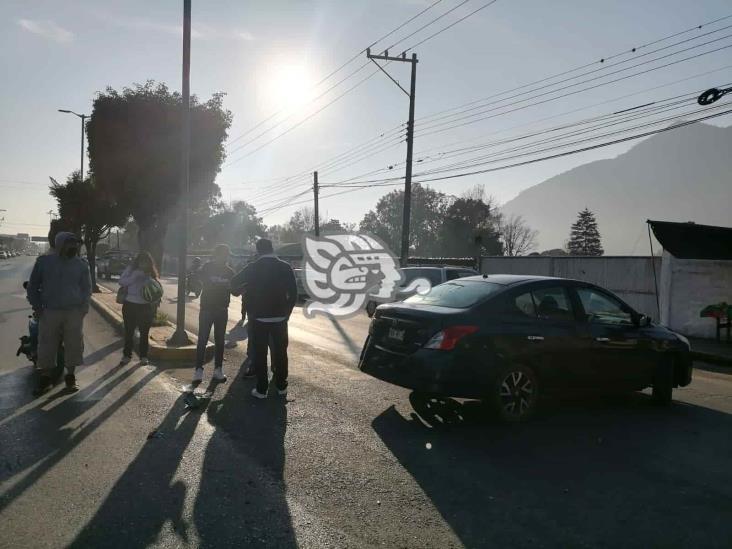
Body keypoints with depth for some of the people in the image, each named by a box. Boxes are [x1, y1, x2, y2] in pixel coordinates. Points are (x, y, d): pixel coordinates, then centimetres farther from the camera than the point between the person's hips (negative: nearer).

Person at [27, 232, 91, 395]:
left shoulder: (81, 264, 4)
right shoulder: (44, 261, 2)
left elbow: (87, 288, 11)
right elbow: (32, 286, 9)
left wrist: (84, 306, -1)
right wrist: (37, 307, 0)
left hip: (74, 312, 0)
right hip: (49, 312, 0)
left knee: (74, 345, 3)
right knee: (46, 345, 3)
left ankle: (70, 376, 18)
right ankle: (45, 379, 17)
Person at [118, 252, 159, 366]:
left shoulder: (151, 273, 1)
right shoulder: (131, 269, -2)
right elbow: (121, 281, -11)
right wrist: (135, 276, -20)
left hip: (146, 306, 0)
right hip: (130, 305, 0)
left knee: (144, 332, 7)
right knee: (129, 332, 7)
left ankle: (144, 356, 18)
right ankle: (127, 355, 21)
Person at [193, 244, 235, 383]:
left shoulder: (229, 271, 7)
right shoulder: (207, 268, -2)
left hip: (222, 310, 3)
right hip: (207, 308, -3)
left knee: (220, 340, 7)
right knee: (202, 340, -5)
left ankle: (218, 369, 14)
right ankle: (199, 369, 0)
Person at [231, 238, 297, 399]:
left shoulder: (253, 267, -5)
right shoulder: (285, 267, -2)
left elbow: (234, 283, 5)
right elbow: (293, 293, -3)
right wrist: (287, 312, 6)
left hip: (259, 318, -1)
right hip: (280, 318, 1)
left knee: (260, 353, 4)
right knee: (280, 352, 11)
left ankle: (261, 389, 7)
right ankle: (281, 386, 19)